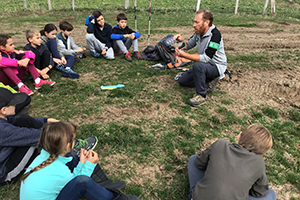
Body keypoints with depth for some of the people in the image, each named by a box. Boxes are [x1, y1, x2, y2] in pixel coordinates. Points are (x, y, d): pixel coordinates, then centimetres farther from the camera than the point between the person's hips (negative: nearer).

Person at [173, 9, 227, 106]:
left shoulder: (215, 35, -26)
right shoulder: (199, 32, -1)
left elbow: (206, 58, -33)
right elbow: (188, 45, 13)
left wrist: (184, 55, -36)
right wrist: (181, 41, -11)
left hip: (217, 66, -9)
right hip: (204, 64, 9)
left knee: (198, 65, -39)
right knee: (182, 81, 7)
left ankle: (201, 96, -22)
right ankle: (210, 77, 17)